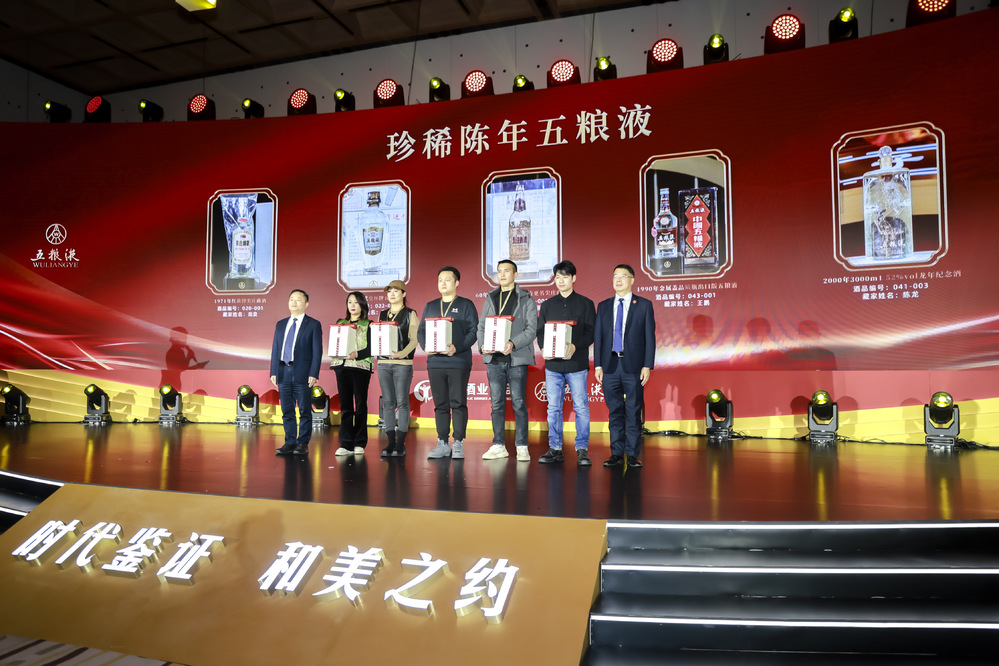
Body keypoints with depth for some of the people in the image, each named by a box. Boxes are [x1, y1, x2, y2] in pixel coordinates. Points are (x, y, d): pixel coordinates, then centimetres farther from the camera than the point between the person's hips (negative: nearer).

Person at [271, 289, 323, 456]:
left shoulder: (313, 325, 1)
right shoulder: (281, 324, 15)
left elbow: (317, 351, -3)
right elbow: (275, 349, 15)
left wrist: (313, 374, -11)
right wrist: (273, 372, 6)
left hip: (302, 373, -4)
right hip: (283, 372, 5)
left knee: (304, 410, 0)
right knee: (287, 411, 9)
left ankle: (303, 444, 8)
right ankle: (290, 442, 17)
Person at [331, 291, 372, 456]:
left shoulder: (368, 325, 4)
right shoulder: (340, 323, 17)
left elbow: (371, 349, -4)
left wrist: (357, 354, -19)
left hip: (360, 367, -3)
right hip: (342, 367, 4)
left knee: (360, 405, 0)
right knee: (345, 406, 2)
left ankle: (359, 444, 7)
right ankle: (346, 444, 5)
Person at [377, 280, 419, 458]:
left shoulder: (410, 314, 2)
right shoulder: (382, 315, 17)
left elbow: (414, 339, -6)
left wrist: (402, 353, -21)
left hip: (403, 363, -5)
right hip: (383, 362, 5)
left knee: (402, 402, -4)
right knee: (388, 402, 4)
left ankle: (401, 444, 0)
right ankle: (391, 443, 9)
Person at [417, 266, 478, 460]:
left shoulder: (466, 305, 3)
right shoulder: (430, 306, 17)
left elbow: (473, 331, -5)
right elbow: (421, 331, 15)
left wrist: (457, 348, -18)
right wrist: (426, 345, -5)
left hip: (458, 362, -4)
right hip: (435, 362, 4)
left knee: (458, 403, -2)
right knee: (440, 404, 7)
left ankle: (458, 443, 6)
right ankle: (442, 444, 14)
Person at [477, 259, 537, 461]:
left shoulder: (526, 299, 4)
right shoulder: (490, 299, 16)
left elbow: (532, 328, -5)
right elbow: (481, 326, 14)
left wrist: (513, 343, -20)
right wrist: (483, 345, -5)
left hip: (517, 358, -4)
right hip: (494, 358, 4)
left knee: (519, 403, -2)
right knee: (497, 403, 7)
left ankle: (522, 447, 6)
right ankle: (498, 446, 15)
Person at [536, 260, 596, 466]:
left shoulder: (585, 303, 6)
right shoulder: (547, 305, 14)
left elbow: (591, 332, -1)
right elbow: (540, 332, 11)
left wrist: (575, 346, -18)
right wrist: (543, 348, -9)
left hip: (577, 363, -2)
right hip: (552, 364, 3)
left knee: (581, 407, -2)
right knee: (553, 408, 5)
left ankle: (582, 449, 6)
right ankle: (555, 449, 13)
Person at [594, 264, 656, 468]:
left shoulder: (644, 305, 4)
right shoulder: (603, 306, 12)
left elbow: (650, 337, 1)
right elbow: (598, 337, 11)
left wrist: (647, 366, -6)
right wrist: (598, 365, 4)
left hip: (634, 367, -2)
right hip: (610, 366, 3)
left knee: (633, 412, 2)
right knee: (614, 412, 6)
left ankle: (632, 454, 10)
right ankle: (616, 453, 13)